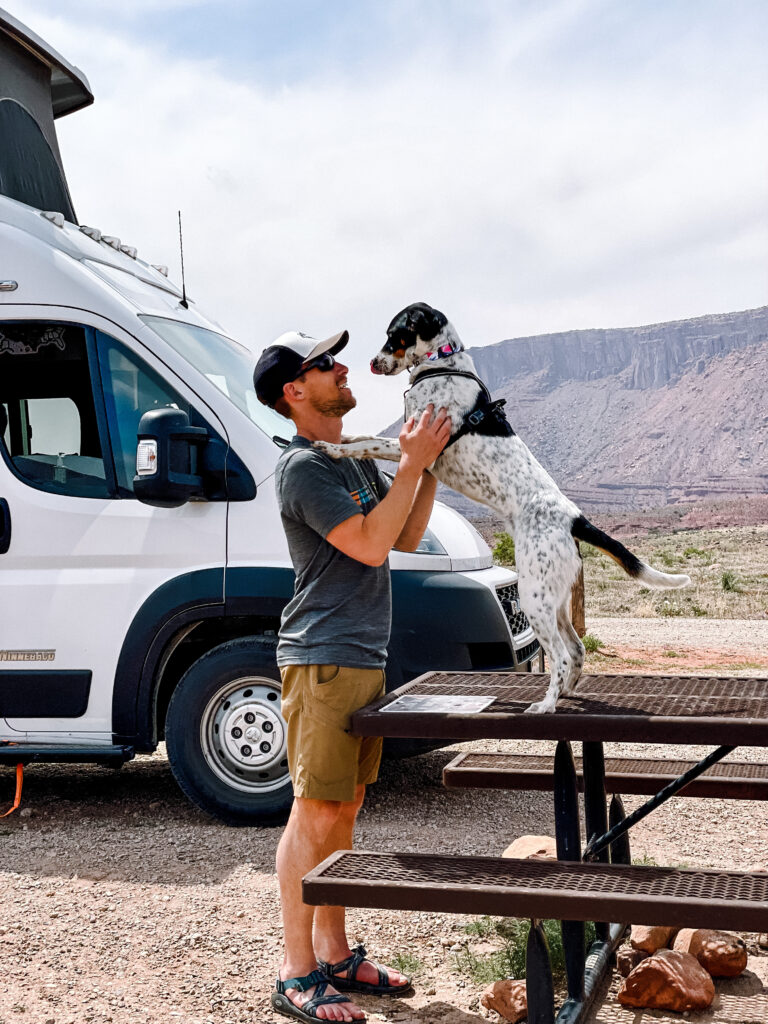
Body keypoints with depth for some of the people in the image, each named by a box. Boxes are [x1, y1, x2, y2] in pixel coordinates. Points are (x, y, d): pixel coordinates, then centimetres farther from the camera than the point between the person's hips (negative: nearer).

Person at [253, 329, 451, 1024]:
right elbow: (370, 545, -20)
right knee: (315, 816, -5)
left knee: (345, 810, 14)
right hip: (323, 660, -9)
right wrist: (412, 464, -16)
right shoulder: (304, 466, -13)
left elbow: (407, 538, 17)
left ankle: (335, 954, 25)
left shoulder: (357, 459, 16)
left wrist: (430, 465, 7)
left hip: (365, 659, 9)